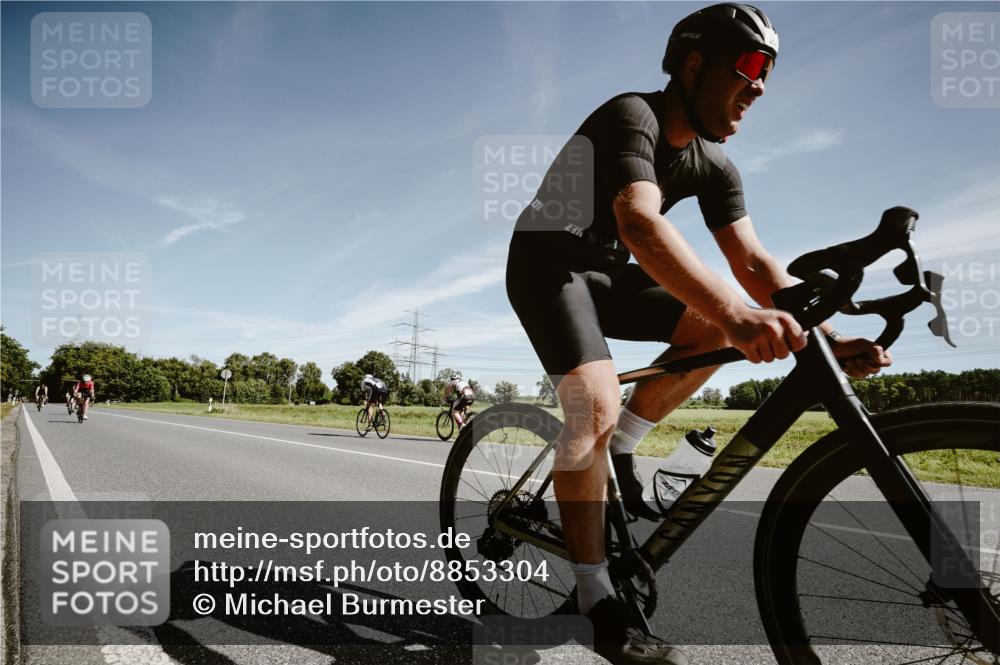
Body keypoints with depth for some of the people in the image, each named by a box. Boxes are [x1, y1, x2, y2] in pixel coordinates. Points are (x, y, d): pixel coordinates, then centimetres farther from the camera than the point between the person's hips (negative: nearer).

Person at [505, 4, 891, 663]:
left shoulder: (714, 164, 1)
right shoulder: (632, 117, -23)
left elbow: (754, 262, -4)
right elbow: (641, 224, -41)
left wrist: (829, 338, -17)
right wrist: (736, 312, -54)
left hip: (604, 271, 8)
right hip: (547, 264, -7)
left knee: (714, 326, -9)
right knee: (599, 405, -26)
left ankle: (619, 452, 5)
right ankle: (602, 608, -16)